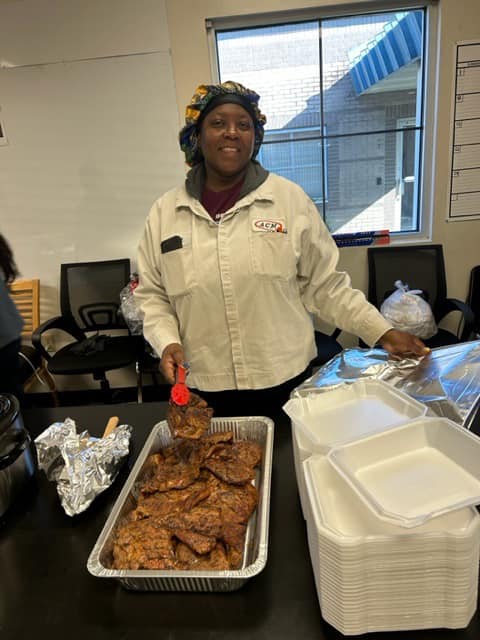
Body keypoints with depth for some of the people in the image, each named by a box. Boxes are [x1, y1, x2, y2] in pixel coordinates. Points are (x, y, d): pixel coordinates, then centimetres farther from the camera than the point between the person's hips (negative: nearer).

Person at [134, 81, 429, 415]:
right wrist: (168, 343, -10)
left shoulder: (290, 199, -3)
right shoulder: (165, 212, 1)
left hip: (286, 379, 0)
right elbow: (152, 296, 6)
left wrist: (382, 332, -4)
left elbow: (325, 285, 0)